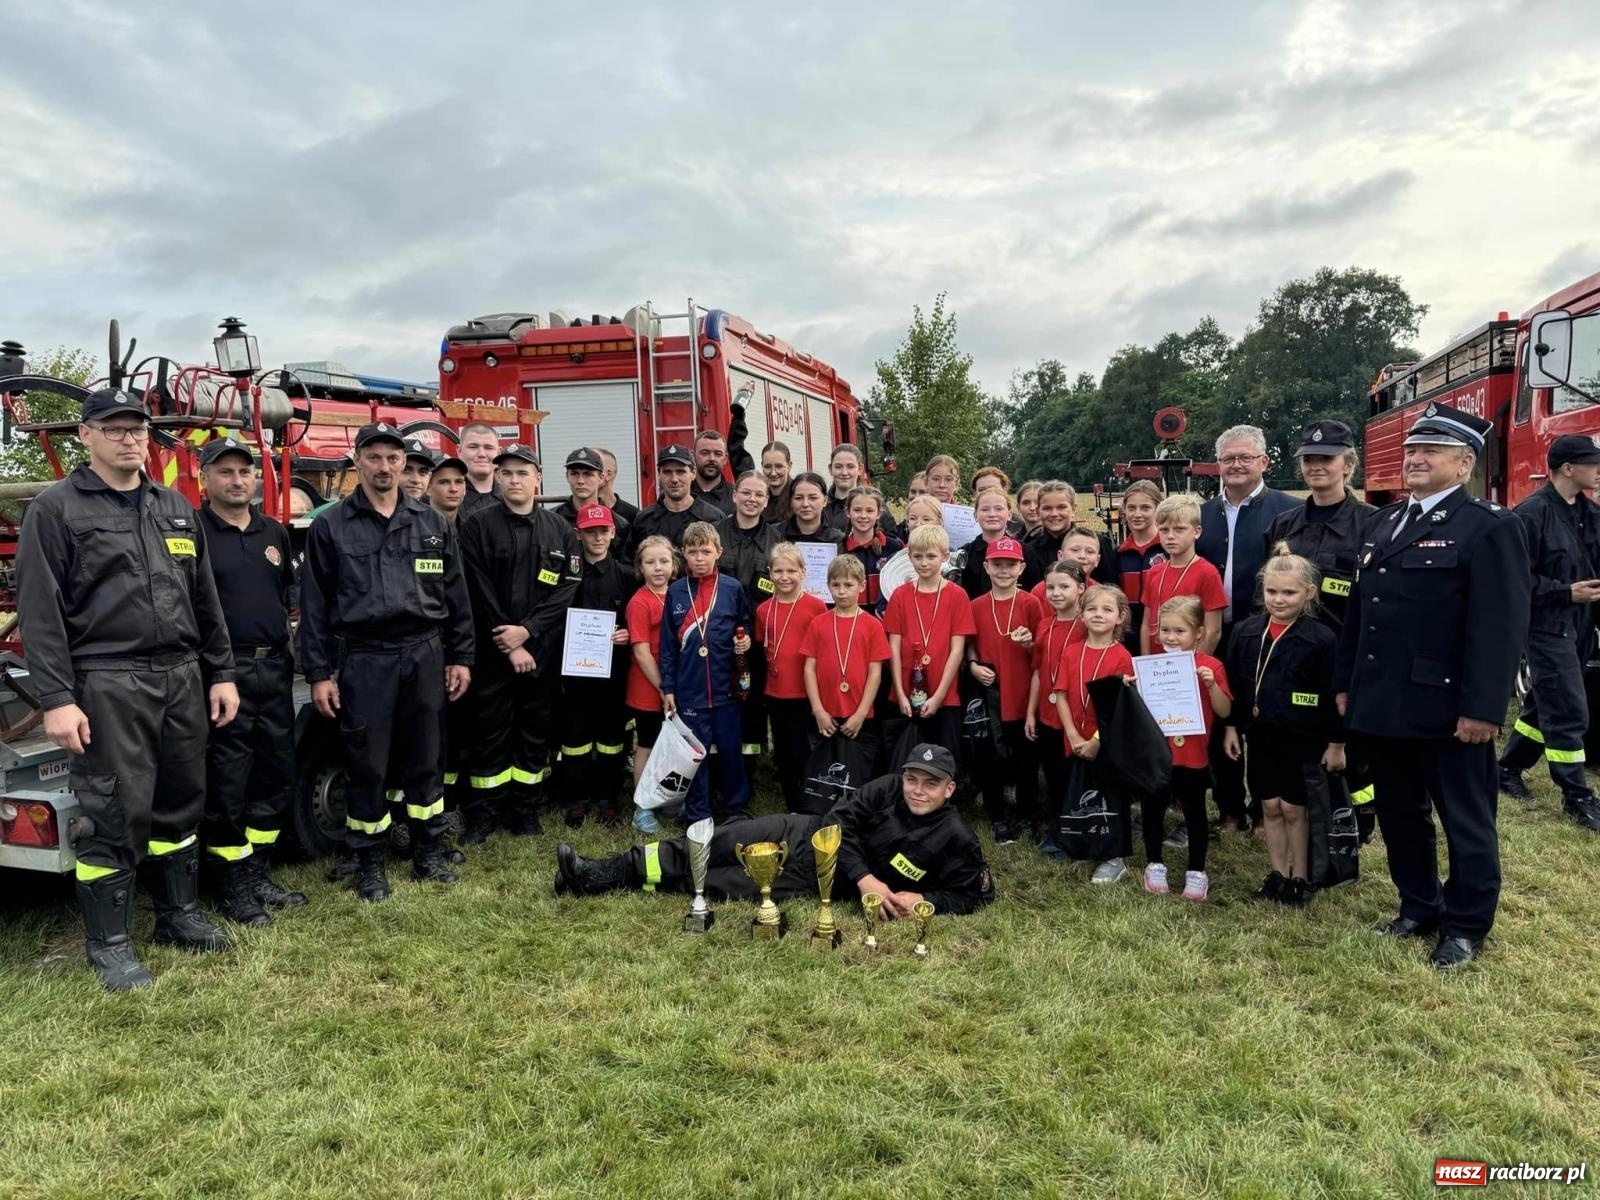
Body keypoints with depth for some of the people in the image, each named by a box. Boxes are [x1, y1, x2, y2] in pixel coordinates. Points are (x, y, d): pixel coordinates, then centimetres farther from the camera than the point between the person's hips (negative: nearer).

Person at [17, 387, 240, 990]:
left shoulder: (175, 507, 13)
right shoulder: (55, 509, -3)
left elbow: (205, 599, 15)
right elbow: (39, 611, -8)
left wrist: (220, 673, 11)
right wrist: (56, 699, -15)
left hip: (182, 679, 5)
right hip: (109, 686, -5)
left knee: (181, 802, 13)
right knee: (115, 816, 0)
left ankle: (179, 914, 28)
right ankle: (108, 943, 14)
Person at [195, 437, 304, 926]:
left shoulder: (275, 533, 13)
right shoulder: (192, 531, -6)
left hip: (274, 667, 7)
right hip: (223, 670, -6)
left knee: (276, 772, 11)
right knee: (227, 780, 0)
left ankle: (258, 873, 24)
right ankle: (234, 886, 11)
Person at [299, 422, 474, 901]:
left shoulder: (432, 524, 9)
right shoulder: (330, 527, 2)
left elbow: (455, 595, 10)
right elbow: (314, 604, 0)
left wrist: (461, 657, 6)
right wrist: (319, 673, -5)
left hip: (424, 655, 2)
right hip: (363, 659, -2)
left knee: (425, 759, 10)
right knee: (366, 765, 4)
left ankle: (428, 853, 23)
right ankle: (369, 863, 18)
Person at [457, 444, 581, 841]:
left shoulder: (562, 532, 6)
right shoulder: (477, 527, -1)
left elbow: (567, 590, -2)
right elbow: (479, 593, -6)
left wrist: (526, 630, -13)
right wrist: (508, 646, -11)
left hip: (543, 650, 2)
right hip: (491, 649, -2)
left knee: (536, 729, 8)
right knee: (489, 729, 3)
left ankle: (527, 808, 20)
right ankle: (483, 809, 15)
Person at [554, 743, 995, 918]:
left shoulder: (956, 840, -14)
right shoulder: (888, 788, -7)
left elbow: (976, 896, -8)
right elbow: (841, 820, -7)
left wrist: (921, 898, -23)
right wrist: (865, 877, -21)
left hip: (819, 883, -3)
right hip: (804, 834, 3)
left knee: (714, 884, -9)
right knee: (715, 845, -12)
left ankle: (595, 882, -1)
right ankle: (596, 874, -4)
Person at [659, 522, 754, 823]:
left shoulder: (732, 588, -2)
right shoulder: (675, 591, 1)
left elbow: (746, 626, 12)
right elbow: (668, 644, 3)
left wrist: (746, 641, -11)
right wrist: (667, 688, 0)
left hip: (727, 688, 0)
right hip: (689, 691, 0)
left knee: (732, 751, 9)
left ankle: (737, 810, 25)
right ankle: (697, 817, 20)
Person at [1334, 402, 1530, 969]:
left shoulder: (1490, 527, -9)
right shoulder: (1384, 521, 14)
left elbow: (1501, 626, -15)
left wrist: (1483, 708, -20)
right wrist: (1346, 683, 14)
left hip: (1448, 707, -7)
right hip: (1384, 703, 7)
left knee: (1465, 820, 8)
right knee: (1399, 814, 16)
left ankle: (1466, 925, 23)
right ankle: (1419, 907, 32)